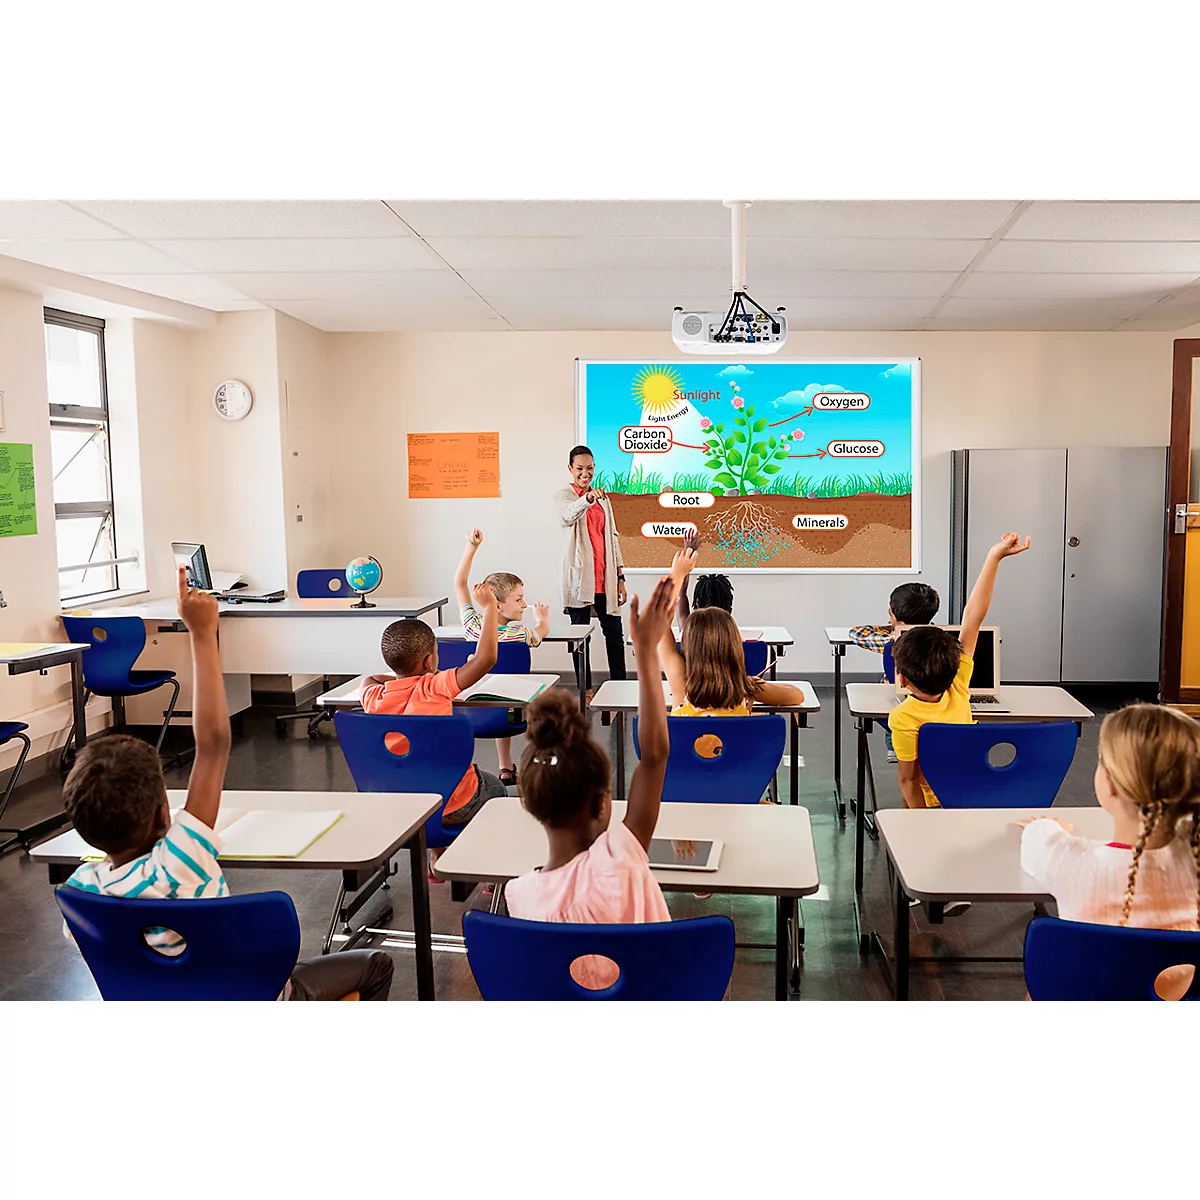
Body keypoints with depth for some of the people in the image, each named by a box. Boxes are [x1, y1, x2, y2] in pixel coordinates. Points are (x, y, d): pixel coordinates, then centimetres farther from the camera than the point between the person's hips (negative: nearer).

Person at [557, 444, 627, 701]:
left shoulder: (603, 499, 16)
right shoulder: (564, 495, 1)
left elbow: (613, 537, 16)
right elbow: (568, 516, -24)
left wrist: (620, 577, 10)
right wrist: (588, 498, -45)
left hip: (605, 577, 5)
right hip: (580, 576, -4)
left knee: (614, 632, 5)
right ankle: (585, 690, 8)